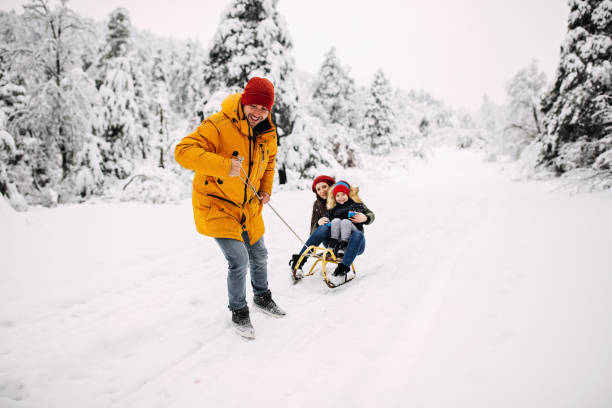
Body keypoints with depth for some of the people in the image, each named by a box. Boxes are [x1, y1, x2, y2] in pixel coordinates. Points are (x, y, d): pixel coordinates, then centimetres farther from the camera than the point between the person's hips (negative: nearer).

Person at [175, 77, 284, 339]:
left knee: (259, 256, 19)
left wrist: (266, 190, 7)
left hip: (249, 207, 7)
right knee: (239, 259, -13)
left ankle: (262, 297, 47)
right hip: (216, 205, -7)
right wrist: (224, 166, -45)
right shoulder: (218, 126, -25)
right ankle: (238, 312, 13)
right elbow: (184, 151, -35)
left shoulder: (268, 134, -2)